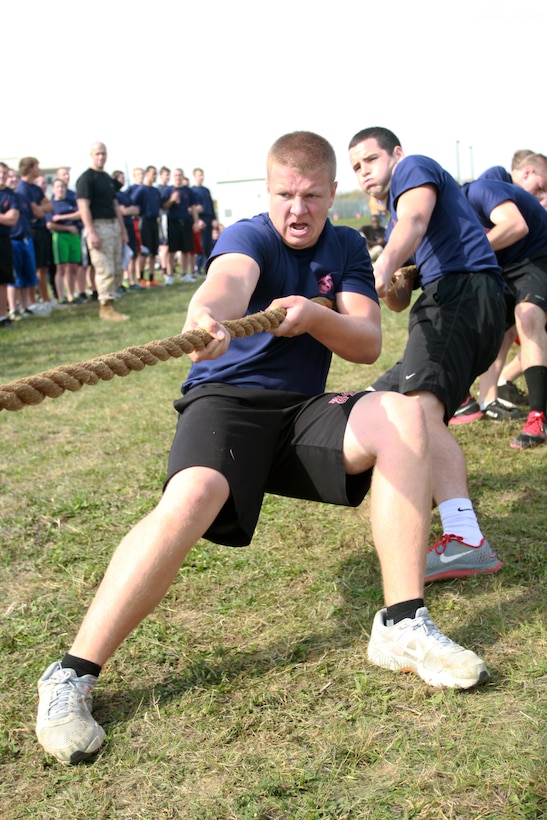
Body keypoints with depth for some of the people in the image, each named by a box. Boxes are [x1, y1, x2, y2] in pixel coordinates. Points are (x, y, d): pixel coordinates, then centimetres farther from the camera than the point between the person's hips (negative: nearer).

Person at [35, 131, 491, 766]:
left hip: (303, 411, 5)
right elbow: (230, 279, -33)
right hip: (225, 398, -4)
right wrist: (206, 318, -57)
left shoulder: (346, 248, 10)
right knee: (193, 494, -35)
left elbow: (367, 344, -1)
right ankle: (70, 678, -26)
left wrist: (315, 315, -22)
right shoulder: (249, 237, -7)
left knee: (401, 413, -22)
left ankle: (402, 625, -20)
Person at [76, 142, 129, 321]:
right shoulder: (86, 178, -7)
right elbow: (83, 206, -14)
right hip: (98, 225, -8)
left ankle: (108, 302, 17)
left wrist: (123, 229, 18)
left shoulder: (108, 178, 18)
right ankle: (106, 308, -3)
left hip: (113, 225, 8)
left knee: (117, 269, 8)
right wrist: (91, 233, -22)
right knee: (105, 269, -9)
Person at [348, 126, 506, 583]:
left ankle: (466, 541, -43)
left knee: (420, 407, -31)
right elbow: (399, 302, 25)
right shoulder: (393, 217, 32)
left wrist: (386, 263, -38)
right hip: (442, 304, 10)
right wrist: (387, 286, 1)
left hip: (463, 290, -10)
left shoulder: (415, 168, 7)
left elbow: (415, 221, -19)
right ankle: (442, 480, 37)